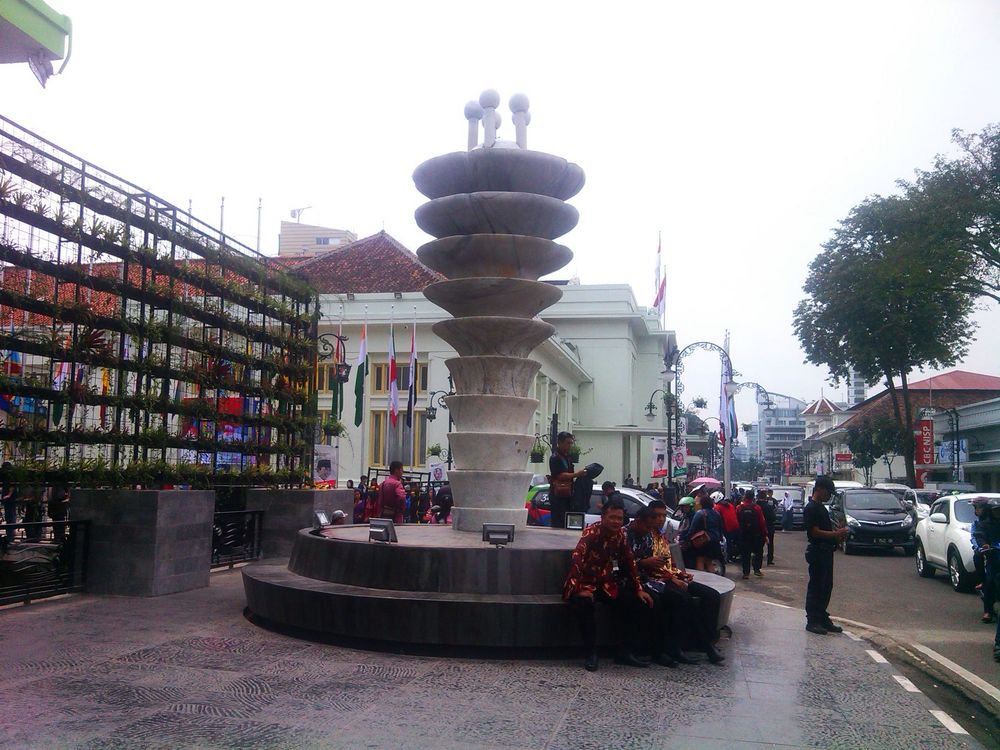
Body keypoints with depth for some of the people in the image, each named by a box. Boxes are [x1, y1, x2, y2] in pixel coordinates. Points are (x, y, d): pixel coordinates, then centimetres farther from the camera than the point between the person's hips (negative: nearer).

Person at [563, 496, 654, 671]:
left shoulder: (620, 534, 1)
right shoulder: (591, 532, -20)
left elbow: (629, 562, 9)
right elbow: (577, 559, -32)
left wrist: (639, 589, 3)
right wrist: (580, 589, -40)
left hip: (606, 584, 6)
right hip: (585, 584, -6)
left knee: (638, 604, -9)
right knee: (585, 604, -37)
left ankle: (626, 652, 0)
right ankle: (591, 653, -22)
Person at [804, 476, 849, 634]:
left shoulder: (821, 507, 16)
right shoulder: (811, 508, -15)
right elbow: (815, 532, -21)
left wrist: (837, 532, 6)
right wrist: (836, 534, -19)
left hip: (826, 551, 10)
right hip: (817, 551, -10)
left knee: (827, 586, 13)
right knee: (815, 586, -3)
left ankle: (822, 618, 22)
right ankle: (812, 621, 3)